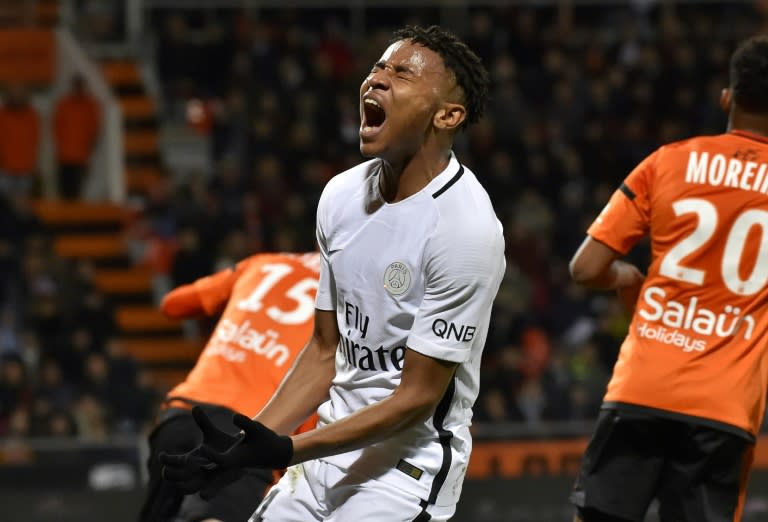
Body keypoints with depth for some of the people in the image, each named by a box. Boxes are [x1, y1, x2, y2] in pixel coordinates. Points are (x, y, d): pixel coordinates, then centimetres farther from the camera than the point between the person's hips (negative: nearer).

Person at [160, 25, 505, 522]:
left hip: (410, 463, -7)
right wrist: (248, 445, -2)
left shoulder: (466, 227, -19)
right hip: (332, 449, 7)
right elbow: (325, 352, 11)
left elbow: (417, 397, -17)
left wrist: (283, 451, -23)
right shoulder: (342, 194, 3)